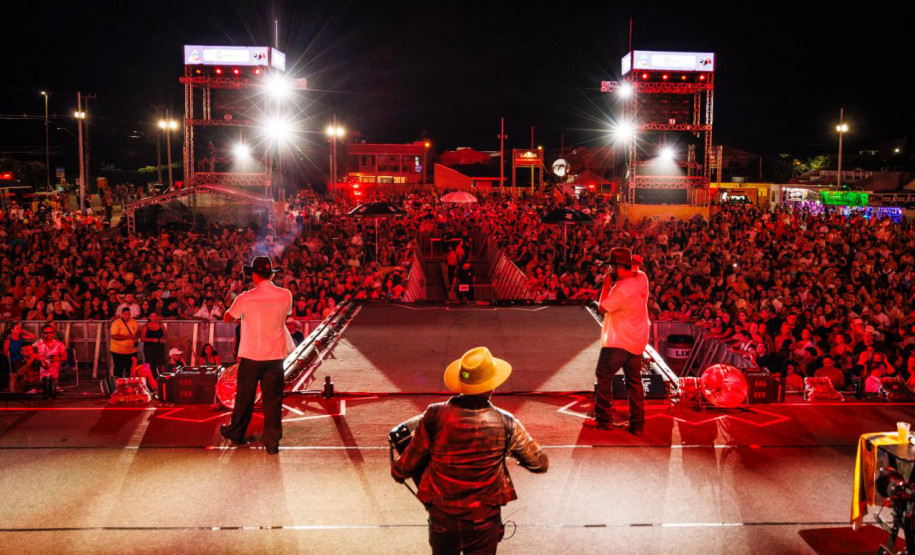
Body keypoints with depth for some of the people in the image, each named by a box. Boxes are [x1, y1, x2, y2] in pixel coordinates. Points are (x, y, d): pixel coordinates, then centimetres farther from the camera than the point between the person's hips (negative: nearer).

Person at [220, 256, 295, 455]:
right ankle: (272, 442, 6)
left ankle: (236, 433, 33)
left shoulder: (245, 298, -11)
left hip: (250, 355, -1)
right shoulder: (286, 295, -4)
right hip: (275, 354, 1)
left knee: (245, 396, 15)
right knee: (273, 398, 5)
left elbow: (227, 318, 4)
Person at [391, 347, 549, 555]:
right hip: (484, 521, -1)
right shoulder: (505, 424, -15)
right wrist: (516, 455, 19)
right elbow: (540, 463, -2)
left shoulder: (434, 416, -16)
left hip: (441, 517, 1)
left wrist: (397, 470, 18)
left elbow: (408, 463, -5)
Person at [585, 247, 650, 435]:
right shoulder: (642, 278, 0)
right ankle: (637, 424, 14)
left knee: (604, 377, 6)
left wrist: (606, 286, -5)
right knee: (634, 381, 11)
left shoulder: (621, 289, -24)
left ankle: (603, 419, 10)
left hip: (617, 342, -8)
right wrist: (632, 262, 0)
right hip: (637, 341, 8)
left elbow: (602, 308, -13)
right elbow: (635, 270, 24)